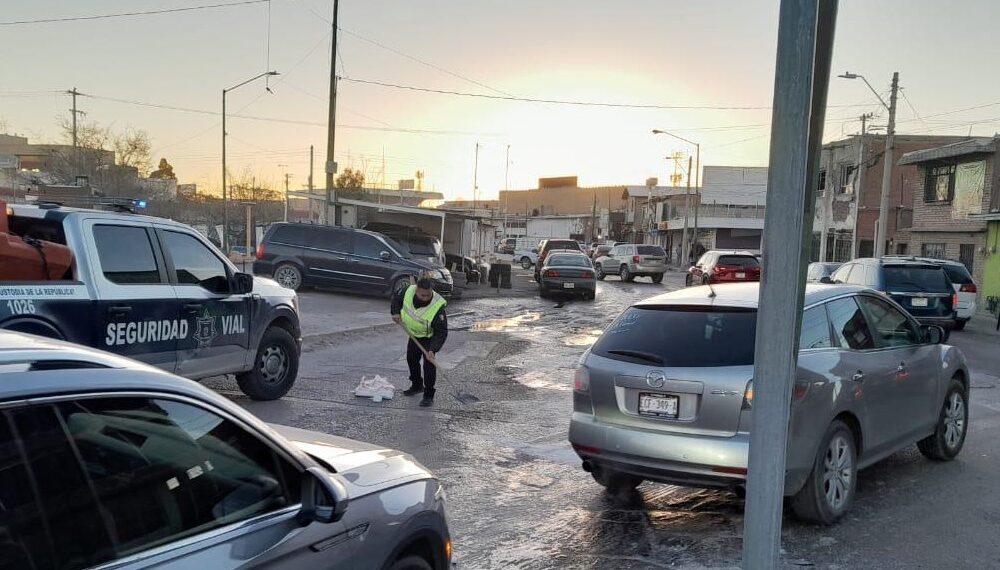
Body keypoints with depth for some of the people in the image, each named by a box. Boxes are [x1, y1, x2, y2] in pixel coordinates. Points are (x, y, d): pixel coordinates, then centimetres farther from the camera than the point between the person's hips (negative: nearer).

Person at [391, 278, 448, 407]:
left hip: (429, 338, -6)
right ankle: (417, 386, 40)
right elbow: (397, 299, 0)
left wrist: (433, 349, -44)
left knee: (429, 364, -14)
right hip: (413, 334, 6)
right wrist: (395, 312, -17)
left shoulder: (437, 307, -37)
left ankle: (428, 395, -3)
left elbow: (441, 332, -34)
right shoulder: (408, 291, -24)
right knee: (411, 359, 18)